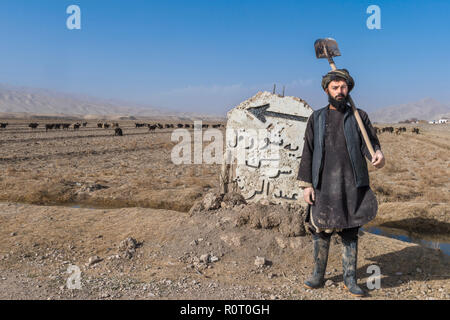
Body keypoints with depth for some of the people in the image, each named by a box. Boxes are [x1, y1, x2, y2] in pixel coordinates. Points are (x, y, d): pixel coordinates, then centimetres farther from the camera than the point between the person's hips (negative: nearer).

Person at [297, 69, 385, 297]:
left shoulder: (359, 117, 7)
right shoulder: (317, 118, 7)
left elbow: (369, 143, 1)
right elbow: (308, 153, 6)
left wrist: (377, 154, -24)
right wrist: (306, 184, -1)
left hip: (352, 184, 0)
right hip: (323, 184, 0)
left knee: (350, 231, 6)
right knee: (320, 229, 5)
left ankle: (350, 279, 19)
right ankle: (318, 275, 21)